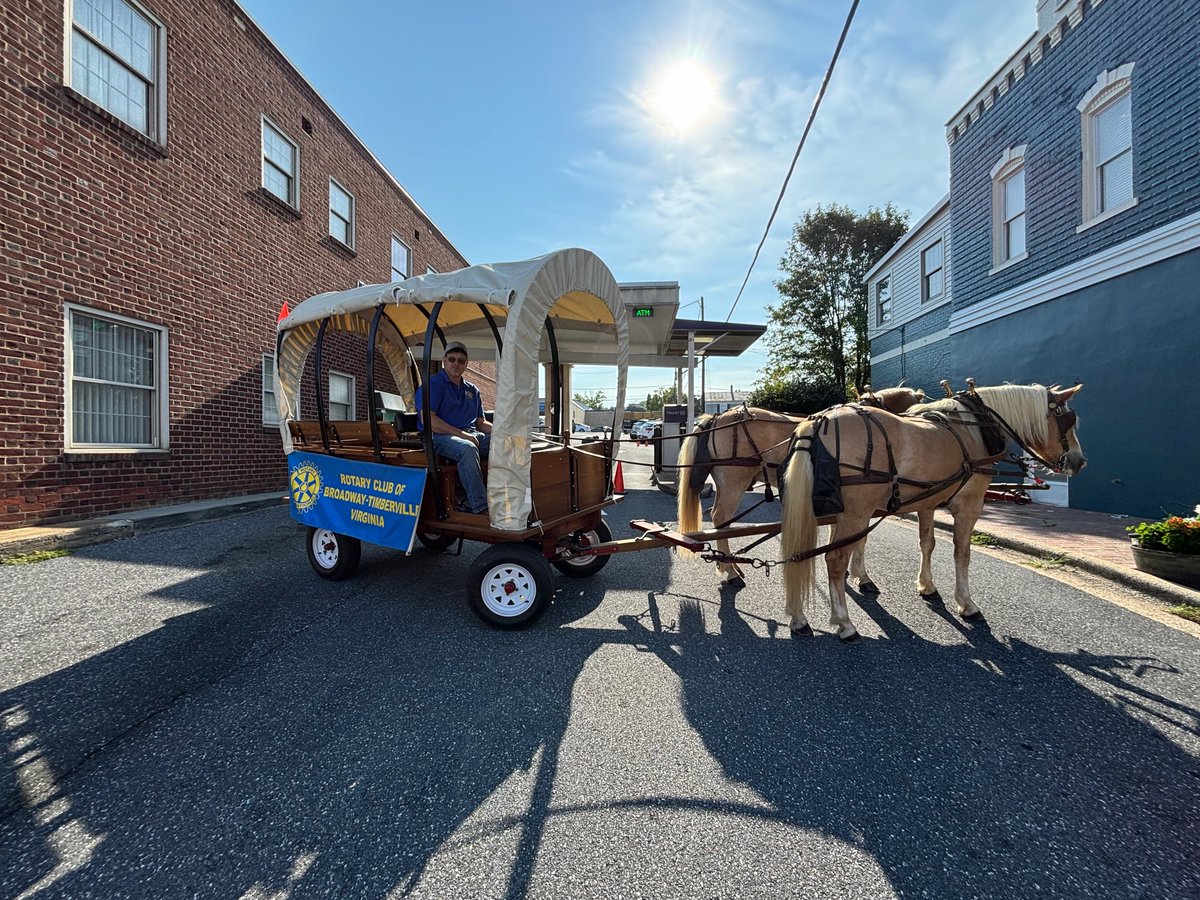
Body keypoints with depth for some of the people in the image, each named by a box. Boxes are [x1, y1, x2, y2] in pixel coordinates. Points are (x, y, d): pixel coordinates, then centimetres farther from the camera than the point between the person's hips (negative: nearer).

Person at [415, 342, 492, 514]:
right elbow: (428, 420, -11)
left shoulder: (472, 390, 23)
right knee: (467, 448, -39)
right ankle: (480, 506, -39)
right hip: (440, 437, -6)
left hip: (472, 436, 6)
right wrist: (461, 433, -18)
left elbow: (480, 422, 23)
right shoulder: (433, 384, 2)